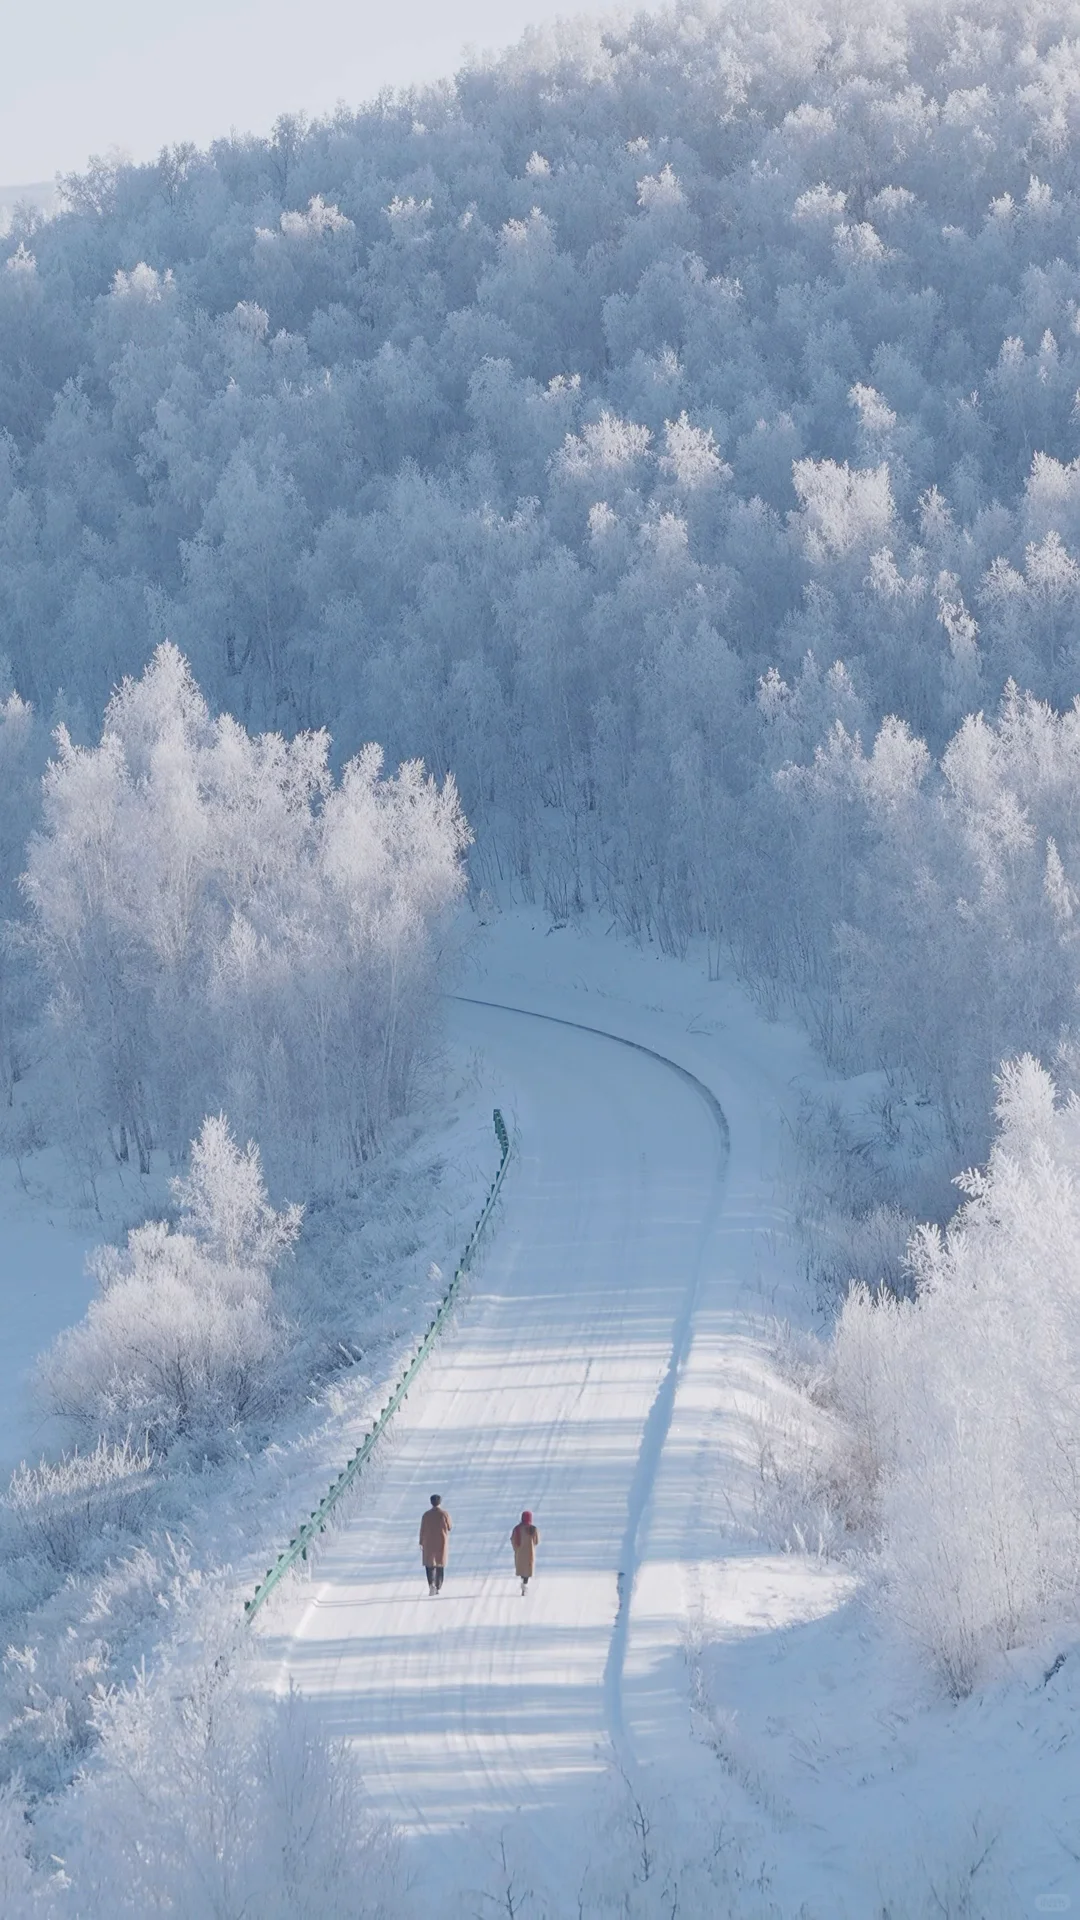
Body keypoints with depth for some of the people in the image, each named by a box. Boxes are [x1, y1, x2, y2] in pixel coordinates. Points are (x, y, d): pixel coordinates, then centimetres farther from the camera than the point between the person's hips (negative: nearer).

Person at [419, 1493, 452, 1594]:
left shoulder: (426, 1515, -6)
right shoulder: (444, 1514, -8)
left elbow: (422, 1530, -4)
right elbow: (450, 1527, 3)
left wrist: (421, 1543, 6)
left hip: (429, 1543, 0)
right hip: (442, 1543, 0)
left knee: (429, 1565, 7)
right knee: (440, 1565, 14)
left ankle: (431, 1584, -17)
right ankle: (438, 1587, 17)